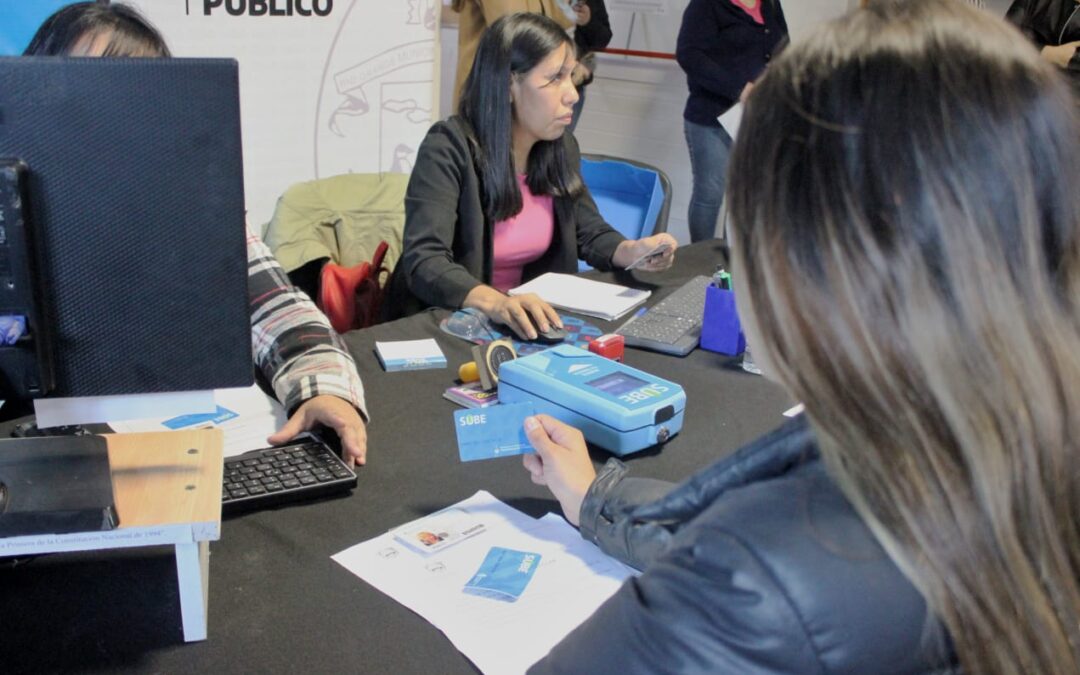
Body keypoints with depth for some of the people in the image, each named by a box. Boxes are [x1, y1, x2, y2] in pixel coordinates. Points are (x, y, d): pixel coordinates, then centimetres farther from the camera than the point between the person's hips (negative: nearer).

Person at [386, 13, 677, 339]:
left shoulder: (561, 147, 1)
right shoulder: (448, 149, -18)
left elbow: (591, 233, 11)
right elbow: (424, 260, -28)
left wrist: (633, 251, -11)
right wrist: (494, 303, -45)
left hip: (525, 321, 5)